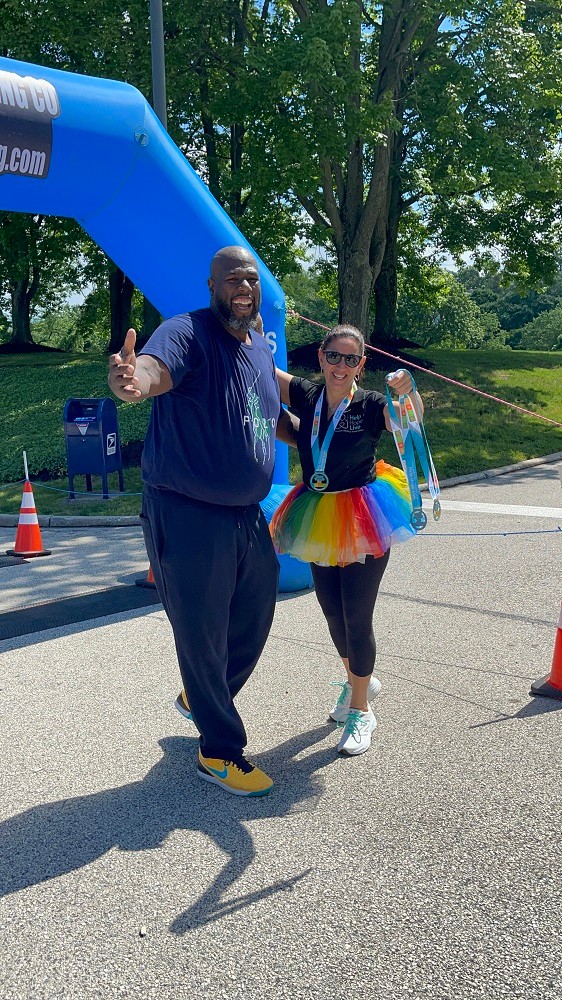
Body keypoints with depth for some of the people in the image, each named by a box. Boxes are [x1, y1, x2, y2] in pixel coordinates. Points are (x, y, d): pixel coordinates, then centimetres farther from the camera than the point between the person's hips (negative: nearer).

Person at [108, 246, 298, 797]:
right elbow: (153, 370, -39)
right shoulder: (186, 333, -16)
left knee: (254, 619, 21)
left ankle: (201, 699, 48)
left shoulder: (260, 349, 10)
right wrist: (129, 380, -61)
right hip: (188, 517, -8)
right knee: (203, 634, 4)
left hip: (246, 514, 8)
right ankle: (219, 752, 24)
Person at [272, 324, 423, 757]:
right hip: (319, 520, 5)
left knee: (357, 617, 0)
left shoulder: (370, 406, -14)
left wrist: (408, 393, -50)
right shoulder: (306, 396, -3)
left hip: (363, 521, -5)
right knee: (332, 611, 18)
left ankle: (361, 712, 20)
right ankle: (359, 680, 46)